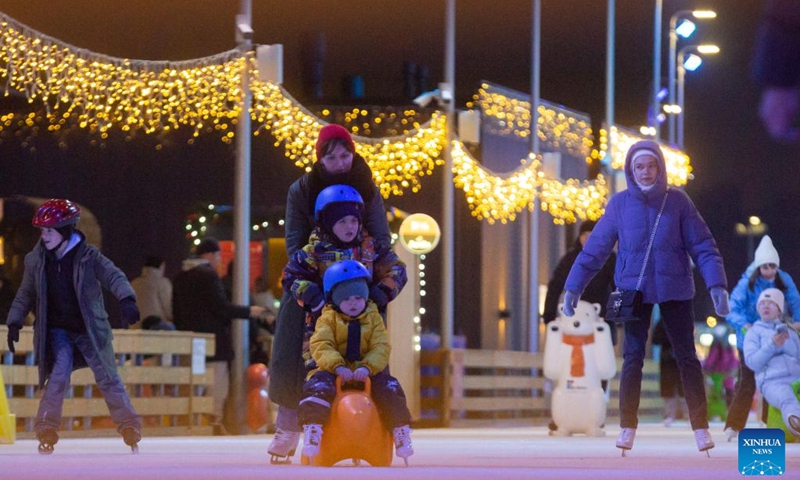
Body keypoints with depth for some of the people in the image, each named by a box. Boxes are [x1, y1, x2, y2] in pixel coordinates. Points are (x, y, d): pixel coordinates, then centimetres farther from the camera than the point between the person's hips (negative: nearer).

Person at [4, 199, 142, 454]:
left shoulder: (88, 256, -12)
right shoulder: (36, 260, -3)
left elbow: (113, 276, -21)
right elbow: (26, 294, 9)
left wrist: (126, 299, -40)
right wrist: (15, 322, 0)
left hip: (89, 329, -1)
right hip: (57, 330, 1)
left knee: (107, 378, 1)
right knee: (59, 372, -21)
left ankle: (129, 426, 18)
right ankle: (46, 428, -12)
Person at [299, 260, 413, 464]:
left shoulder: (373, 318, 8)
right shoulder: (328, 319, 3)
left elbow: (381, 348, -4)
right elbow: (320, 346, -11)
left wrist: (367, 367, -24)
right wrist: (337, 366, -28)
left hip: (366, 372, 2)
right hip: (333, 371, -1)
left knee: (389, 387, -21)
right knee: (319, 385, -31)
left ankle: (401, 432, -11)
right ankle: (312, 429, -32)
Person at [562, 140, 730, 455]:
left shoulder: (678, 202, -3)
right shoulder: (620, 204, -2)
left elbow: (702, 246, -5)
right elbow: (595, 248, 1)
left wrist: (717, 285, -16)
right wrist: (573, 287, -1)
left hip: (675, 291, 0)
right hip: (635, 291, 0)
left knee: (687, 357, 3)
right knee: (633, 358, -1)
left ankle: (701, 428, 8)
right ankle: (627, 427, 6)